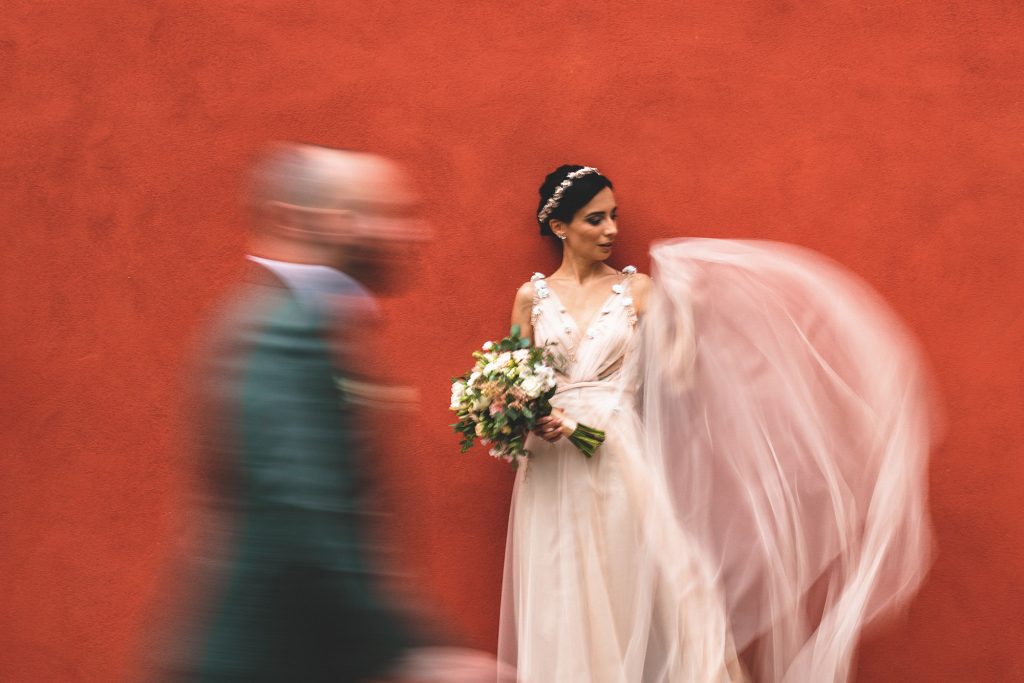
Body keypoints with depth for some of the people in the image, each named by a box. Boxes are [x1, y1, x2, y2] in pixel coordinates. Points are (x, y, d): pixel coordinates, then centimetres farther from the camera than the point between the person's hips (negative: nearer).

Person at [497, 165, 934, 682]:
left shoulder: (637, 290, 5)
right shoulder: (532, 297, 7)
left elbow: (676, 374, -2)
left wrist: (681, 305, -10)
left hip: (622, 465, 0)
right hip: (554, 474, 1)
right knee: (563, 612, 3)